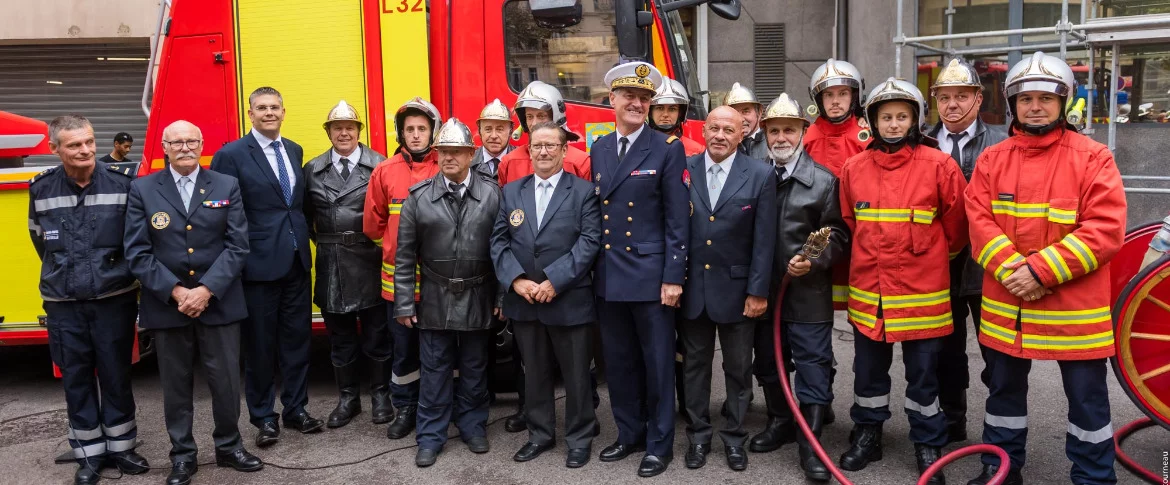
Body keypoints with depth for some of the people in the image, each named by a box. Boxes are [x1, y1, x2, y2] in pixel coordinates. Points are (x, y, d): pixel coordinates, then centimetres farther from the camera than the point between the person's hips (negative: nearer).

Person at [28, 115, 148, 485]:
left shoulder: (121, 185, -8)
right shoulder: (41, 190, -2)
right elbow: (40, 239, 14)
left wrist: (119, 272, 7)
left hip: (115, 298, -1)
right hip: (63, 302, 2)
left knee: (116, 374, 9)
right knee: (76, 377, 9)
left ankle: (120, 446, 23)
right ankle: (89, 452, 22)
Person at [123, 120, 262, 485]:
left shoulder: (227, 186, 4)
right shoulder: (142, 190, 3)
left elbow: (237, 245, -3)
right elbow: (137, 252, -2)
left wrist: (207, 290, -13)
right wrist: (175, 292, -13)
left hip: (219, 302, 0)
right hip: (166, 304, 0)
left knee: (226, 381, 6)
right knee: (176, 384, 10)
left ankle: (228, 446, 25)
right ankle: (183, 455, 25)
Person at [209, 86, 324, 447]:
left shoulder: (295, 151, 11)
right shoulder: (231, 155, -7)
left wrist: (304, 237, 10)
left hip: (296, 261, 5)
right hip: (259, 264, -5)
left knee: (297, 338, 12)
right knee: (260, 345, 6)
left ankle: (295, 408, 26)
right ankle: (263, 417, 20)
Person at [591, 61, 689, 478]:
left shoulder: (667, 149, -5)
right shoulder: (598, 149, 10)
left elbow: (677, 220, -8)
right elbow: (595, 211, 11)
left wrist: (673, 277, -12)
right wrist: (593, 267, 9)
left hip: (650, 276, -5)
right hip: (608, 277, 5)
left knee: (657, 363, 5)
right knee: (618, 362, 14)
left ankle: (659, 443, 20)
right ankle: (629, 434, 31)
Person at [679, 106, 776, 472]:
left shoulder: (761, 175, -5)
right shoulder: (682, 171, -1)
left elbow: (764, 239, -6)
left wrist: (758, 291, -9)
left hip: (736, 289, -1)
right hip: (691, 287, 2)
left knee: (738, 369, 11)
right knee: (695, 365, 13)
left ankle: (734, 437, 27)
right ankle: (698, 435, 28)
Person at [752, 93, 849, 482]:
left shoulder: (824, 180, -1)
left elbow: (837, 235, -2)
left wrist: (814, 262, -18)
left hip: (808, 295, -3)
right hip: (763, 292, 4)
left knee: (813, 369, 0)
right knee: (768, 365, 16)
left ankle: (811, 444, 10)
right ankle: (780, 422, 36)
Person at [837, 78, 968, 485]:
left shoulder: (938, 165, -7)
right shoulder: (854, 168, 3)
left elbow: (955, 222, 4)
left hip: (921, 292, -3)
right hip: (867, 291, 3)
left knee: (923, 374, 9)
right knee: (868, 370, 14)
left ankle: (928, 446, 24)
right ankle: (867, 435, 30)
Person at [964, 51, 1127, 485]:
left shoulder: (1093, 157, -6)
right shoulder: (992, 160, 4)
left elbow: (1105, 230, -14)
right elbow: (980, 223, -4)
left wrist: (1040, 270, -21)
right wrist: (1012, 271, -19)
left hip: (1075, 307, -3)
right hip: (1004, 305, 3)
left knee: (1087, 399, 9)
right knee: (1004, 389, 17)